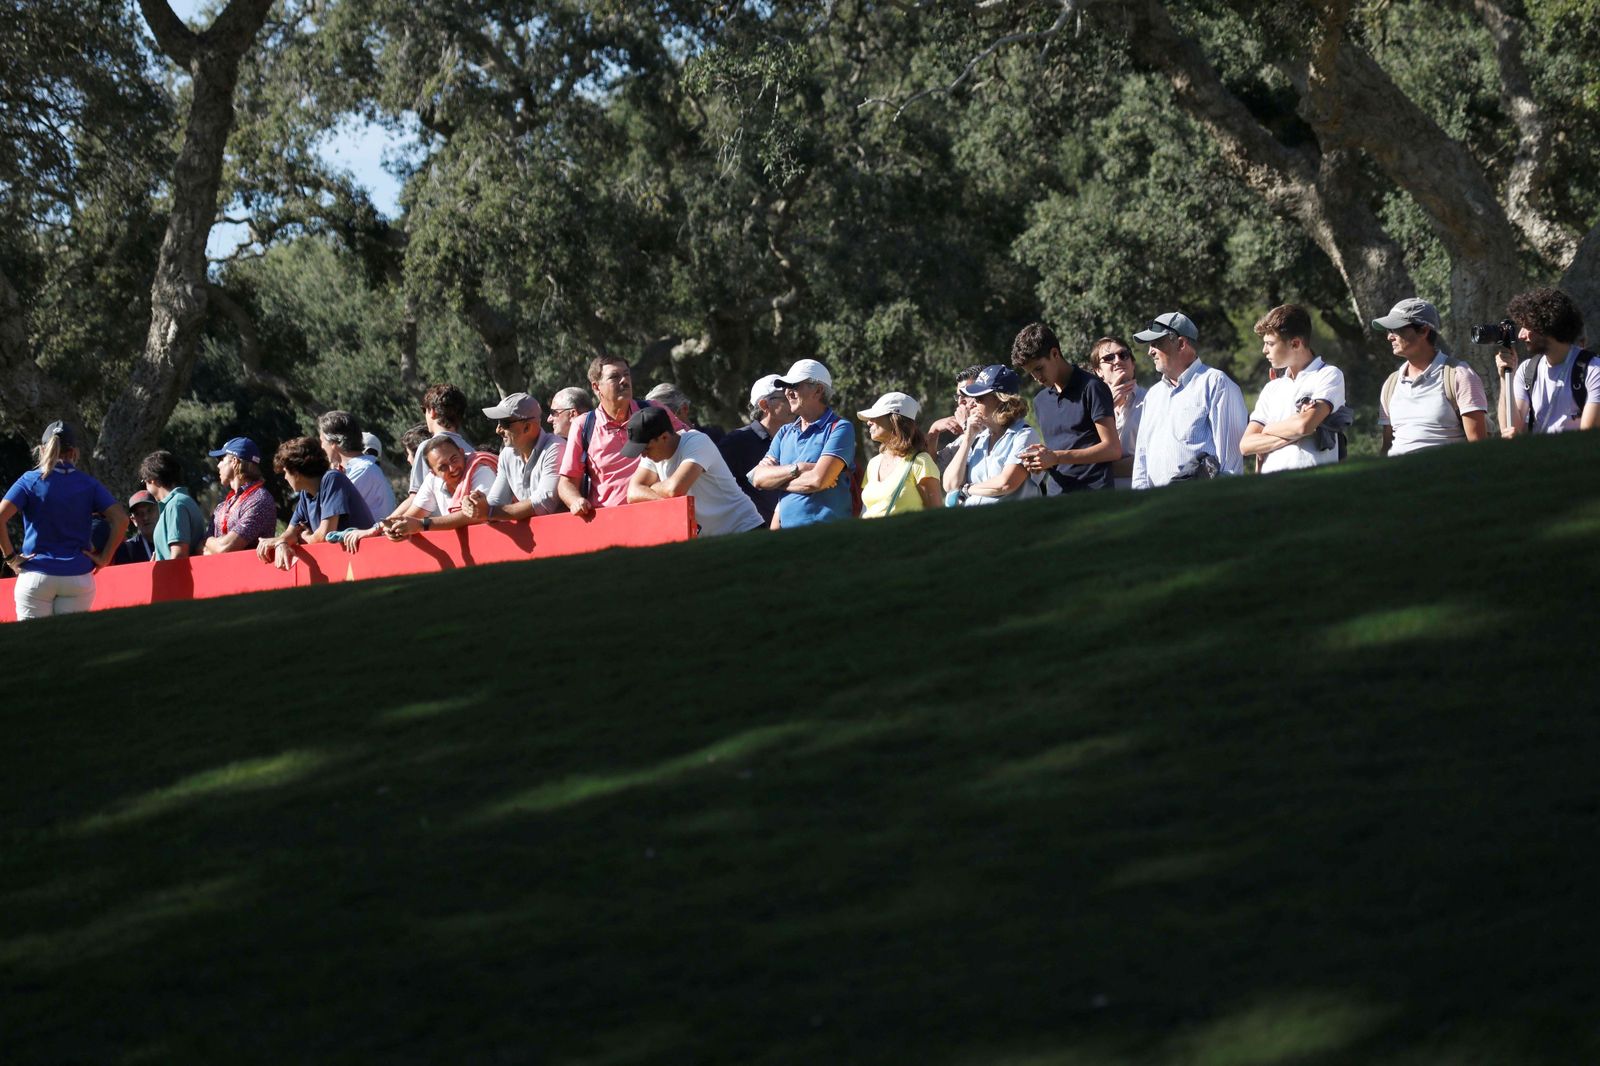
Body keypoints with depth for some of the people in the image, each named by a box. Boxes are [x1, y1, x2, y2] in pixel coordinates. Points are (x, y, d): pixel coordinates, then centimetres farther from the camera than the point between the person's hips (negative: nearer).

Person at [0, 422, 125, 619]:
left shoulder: (30, 480, 0)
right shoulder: (88, 484, 5)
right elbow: (121, 519, -4)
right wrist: (104, 558, 1)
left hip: (36, 575, -1)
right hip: (78, 576, 1)